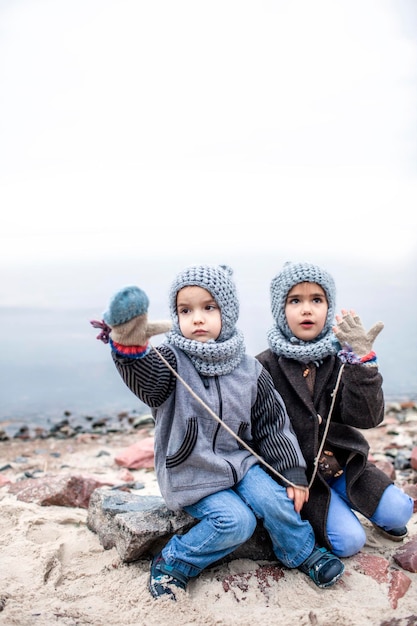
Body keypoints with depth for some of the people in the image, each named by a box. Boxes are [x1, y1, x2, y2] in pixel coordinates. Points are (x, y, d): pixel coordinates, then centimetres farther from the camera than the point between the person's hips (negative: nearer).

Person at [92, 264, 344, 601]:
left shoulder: (249, 369, -1)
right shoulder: (171, 359, -12)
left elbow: (273, 424, 6)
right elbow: (148, 382, -36)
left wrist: (293, 472, 3)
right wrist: (131, 350, -57)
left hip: (238, 460, 4)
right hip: (191, 473, -3)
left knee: (275, 500, -16)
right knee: (236, 521, -21)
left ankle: (303, 552, 14)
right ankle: (172, 562, 1)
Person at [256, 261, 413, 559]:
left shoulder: (340, 359, -2)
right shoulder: (266, 366, -9)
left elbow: (367, 418, -15)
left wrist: (363, 362, -27)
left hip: (344, 462, 3)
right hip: (299, 472, -3)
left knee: (398, 512, -15)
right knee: (348, 541, -16)